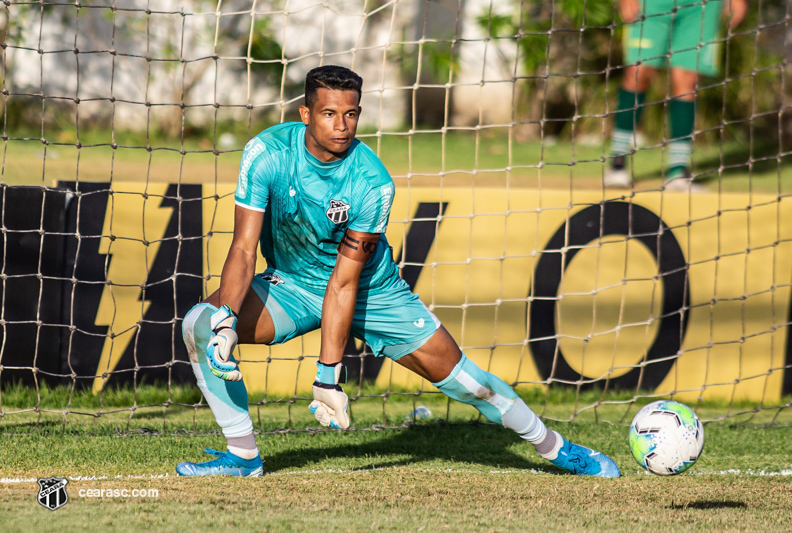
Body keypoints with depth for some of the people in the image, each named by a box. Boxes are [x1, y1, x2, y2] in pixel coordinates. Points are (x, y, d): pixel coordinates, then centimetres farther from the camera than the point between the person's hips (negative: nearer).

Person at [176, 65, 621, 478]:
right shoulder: (267, 154, -23)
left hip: (372, 290, -2)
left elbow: (345, 281, -25)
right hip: (291, 284, 2)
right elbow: (244, 248, -23)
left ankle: (555, 447, 18)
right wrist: (224, 324, -38)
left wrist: (328, 375, -28)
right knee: (200, 323, -22)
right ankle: (243, 456, -11)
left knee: (457, 375, -4)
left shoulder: (372, 183, -26)